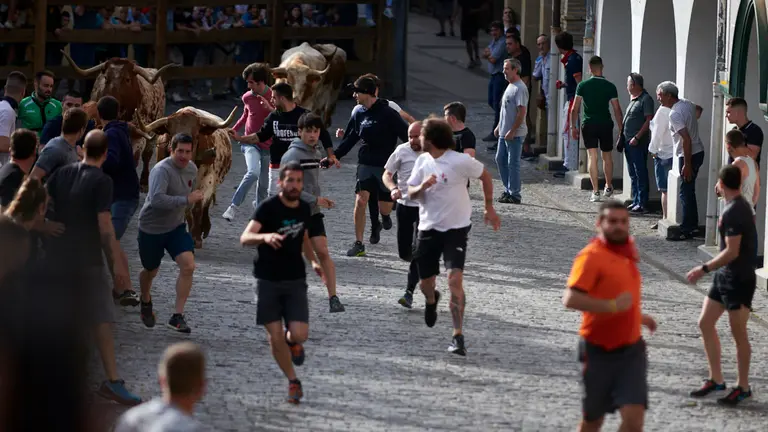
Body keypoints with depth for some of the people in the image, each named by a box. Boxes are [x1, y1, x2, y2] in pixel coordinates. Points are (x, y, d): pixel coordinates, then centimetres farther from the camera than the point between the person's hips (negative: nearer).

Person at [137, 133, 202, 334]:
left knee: (188, 266, -16)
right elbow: (157, 199, -42)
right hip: (151, 228, -5)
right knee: (151, 271, 14)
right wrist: (186, 200, -41)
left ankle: (177, 316, -8)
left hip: (176, 227, 5)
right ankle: (145, 301, 49)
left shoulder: (191, 169, -2)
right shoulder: (162, 170, -27)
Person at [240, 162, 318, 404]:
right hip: (268, 281, -3)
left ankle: (292, 342, 25)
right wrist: (265, 236, -47)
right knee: (275, 337, -2)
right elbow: (245, 238, -26)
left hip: (295, 280, 3)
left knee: (299, 335, -12)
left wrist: (313, 261, 8)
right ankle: (293, 381, 18)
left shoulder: (305, 209, 4)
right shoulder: (268, 208, -14)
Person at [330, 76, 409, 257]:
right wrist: (336, 156, 4)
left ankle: (385, 216, 43)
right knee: (360, 201, -11)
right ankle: (358, 244, -5)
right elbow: (350, 138, 14)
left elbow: (406, 135, -10)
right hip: (365, 164, 4)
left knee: (385, 207, 3)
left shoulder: (387, 113, -13)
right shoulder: (358, 113, 4)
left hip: (386, 166, -4)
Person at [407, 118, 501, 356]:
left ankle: (458, 336, -16)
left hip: (456, 229, -5)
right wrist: (422, 187, -17)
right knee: (426, 284, 12)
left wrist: (489, 208, 7)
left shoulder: (460, 161, -13)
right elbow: (411, 192, 7)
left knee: (455, 279, -20)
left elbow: (485, 176, 2)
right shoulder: (422, 161, 3)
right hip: (428, 229, 5)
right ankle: (431, 300, 51)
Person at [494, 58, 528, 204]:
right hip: (504, 132, 10)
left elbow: (522, 111, -21)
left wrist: (512, 131, -22)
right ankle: (508, 190, 24)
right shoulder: (510, 86, 15)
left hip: (515, 134, -10)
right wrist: (499, 126, 22)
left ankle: (514, 195, 2)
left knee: (513, 163, -4)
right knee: (500, 160, 15)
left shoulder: (520, 88, -16)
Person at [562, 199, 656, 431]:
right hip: (600, 352, -5)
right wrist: (613, 306, -29)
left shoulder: (626, 253, 9)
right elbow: (570, 299, -28)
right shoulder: (592, 256, -15)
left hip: (632, 350, 5)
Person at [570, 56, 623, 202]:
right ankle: (608, 187, 28)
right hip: (606, 124, 1)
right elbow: (617, 109, -2)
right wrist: (621, 128, 6)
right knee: (607, 156, 17)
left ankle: (595, 191, -5)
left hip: (589, 125, -1)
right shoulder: (610, 86, -3)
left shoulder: (583, 86, -4)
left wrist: (573, 126, 5)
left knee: (592, 157, 1)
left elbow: (574, 109, -4)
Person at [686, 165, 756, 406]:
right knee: (705, 323, 12)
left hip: (739, 280, -10)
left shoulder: (734, 212, -22)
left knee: (738, 333, 1)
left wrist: (704, 269, -20)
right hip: (724, 277, 10)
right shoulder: (740, 206, 9)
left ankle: (743, 387, 13)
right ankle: (716, 380, 20)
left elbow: (732, 252, -25)